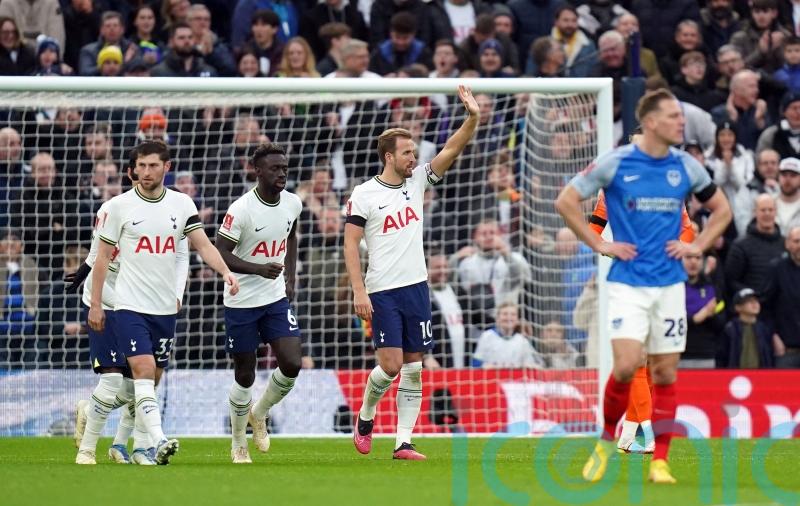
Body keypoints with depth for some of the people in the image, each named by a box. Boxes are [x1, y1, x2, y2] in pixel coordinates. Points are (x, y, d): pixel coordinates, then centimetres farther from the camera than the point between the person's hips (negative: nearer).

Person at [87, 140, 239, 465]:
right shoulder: (119, 206, -2)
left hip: (165, 307, 4)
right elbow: (103, 257, 3)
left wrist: (225, 271, -16)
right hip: (129, 304, -4)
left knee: (151, 378, 9)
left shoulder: (182, 204, 6)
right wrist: (95, 304, 0)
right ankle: (159, 441, -28)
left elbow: (203, 245, 3)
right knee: (143, 370, -19)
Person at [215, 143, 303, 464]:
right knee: (245, 375, 4)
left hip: (277, 298, 5)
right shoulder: (241, 210, -19)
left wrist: (290, 278, 13)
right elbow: (220, 253, -18)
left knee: (292, 364, -9)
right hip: (242, 302, -5)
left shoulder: (293, 203, 1)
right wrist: (259, 269, -29)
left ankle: (259, 414, 19)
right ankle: (238, 443, 22)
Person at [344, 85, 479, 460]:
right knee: (390, 365, -12)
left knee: (414, 368, 2)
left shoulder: (417, 181, 7)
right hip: (382, 291, -5)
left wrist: (473, 118, -15)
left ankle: (403, 443, 4)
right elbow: (350, 244, -6)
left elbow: (451, 150, 1)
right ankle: (365, 416, 15)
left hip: (416, 287, 5)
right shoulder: (363, 195, -5)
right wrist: (358, 291, -13)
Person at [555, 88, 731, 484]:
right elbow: (566, 201, 0)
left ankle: (660, 462, 8)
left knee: (665, 373, 2)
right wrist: (599, 245, -3)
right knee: (626, 366, -16)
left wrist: (697, 246, 5)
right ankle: (606, 441, 7)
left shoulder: (686, 167, 4)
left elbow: (721, 209, 19)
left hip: (670, 283, 3)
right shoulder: (615, 163, -6)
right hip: (627, 282, -3)